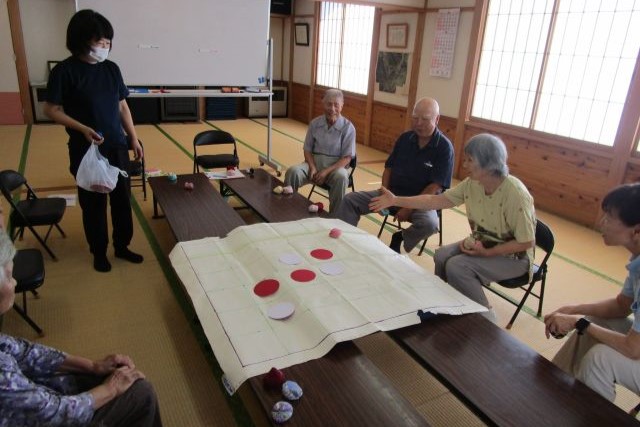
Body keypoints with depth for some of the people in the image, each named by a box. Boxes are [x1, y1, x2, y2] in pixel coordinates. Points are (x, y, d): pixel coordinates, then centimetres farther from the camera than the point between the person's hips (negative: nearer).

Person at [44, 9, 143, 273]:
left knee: (122, 198, 11)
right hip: (86, 150, -4)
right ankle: (99, 252, 25)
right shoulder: (65, 71, -10)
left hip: (117, 147, 5)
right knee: (93, 202, 8)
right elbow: (51, 110, -8)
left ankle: (122, 246, 28)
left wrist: (133, 138, 9)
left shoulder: (111, 68, 4)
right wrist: (82, 129, -21)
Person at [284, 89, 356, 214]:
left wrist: (326, 172, -19)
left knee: (341, 178, -37)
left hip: (336, 165, -2)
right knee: (292, 172, -26)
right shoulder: (315, 123, 5)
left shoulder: (348, 127, -5)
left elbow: (347, 158, -7)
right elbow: (307, 149, 9)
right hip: (314, 162, 3)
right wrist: (312, 168, -11)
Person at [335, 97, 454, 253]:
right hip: (392, 193, 5)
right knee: (350, 200, -9)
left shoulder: (444, 147, -11)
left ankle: (400, 238, -6)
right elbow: (389, 167, 10)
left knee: (430, 224, -36)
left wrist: (410, 208, -20)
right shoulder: (405, 138, 5)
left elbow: (436, 186, -15)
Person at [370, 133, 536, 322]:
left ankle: (485, 318, -2)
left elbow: (526, 242, -23)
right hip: (484, 244, 6)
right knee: (442, 256, -12)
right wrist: (396, 200, -12)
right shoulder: (472, 184, -10)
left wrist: (487, 253, -25)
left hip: (514, 255, -6)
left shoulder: (515, 195, -30)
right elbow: (436, 200, -7)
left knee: (457, 266, -23)